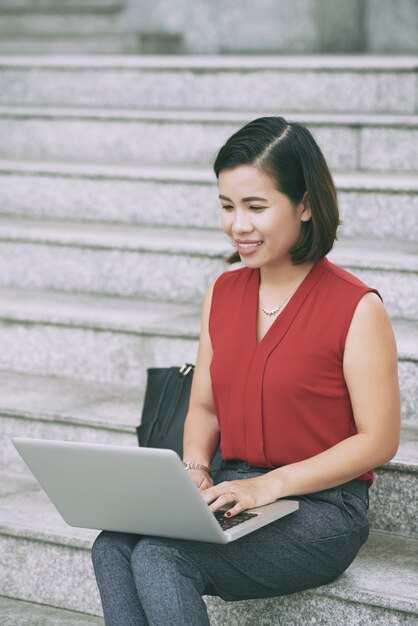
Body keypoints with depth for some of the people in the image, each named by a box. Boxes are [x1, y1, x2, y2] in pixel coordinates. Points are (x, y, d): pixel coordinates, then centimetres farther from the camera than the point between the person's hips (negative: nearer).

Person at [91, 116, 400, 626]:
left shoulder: (356, 307, -10)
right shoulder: (222, 293, 10)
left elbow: (379, 440, -10)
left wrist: (269, 485, -18)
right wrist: (194, 469, -4)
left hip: (322, 507, -6)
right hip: (234, 497, 6)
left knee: (160, 556, -28)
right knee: (112, 548, -23)